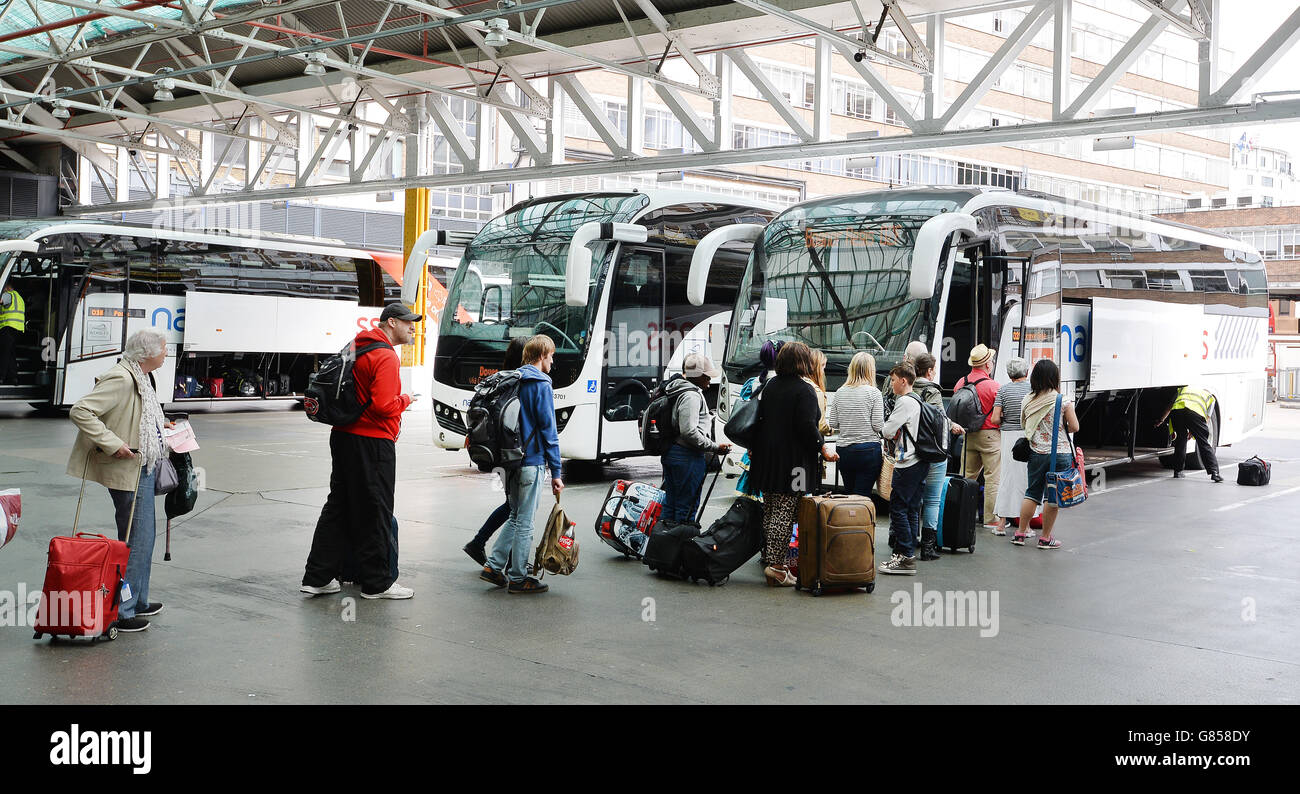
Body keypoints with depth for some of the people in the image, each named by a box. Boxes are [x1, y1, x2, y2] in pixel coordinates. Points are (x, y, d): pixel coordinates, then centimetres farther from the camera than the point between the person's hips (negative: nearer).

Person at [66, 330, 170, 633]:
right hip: (127, 471, -11)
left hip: (143, 467, 11)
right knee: (135, 539, -5)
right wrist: (112, 444, -26)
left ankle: (138, 600, 32)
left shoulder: (140, 378, 11)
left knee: (145, 533, 19)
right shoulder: (121, 379, -20)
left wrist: (160, 426, 14)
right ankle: (121, 611, 3)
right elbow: (80, 411, -25)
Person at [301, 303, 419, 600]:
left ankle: (317, 578, 17)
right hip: (373, 442, -9)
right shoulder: (386, 357, -16)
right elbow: (384, 405, -25)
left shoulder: (357, 348, 14)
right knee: (375, 513, 1)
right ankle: (377, 583, 10)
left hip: (344, 437, 9)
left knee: (338, 506, 13)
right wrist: (405, 400, -6)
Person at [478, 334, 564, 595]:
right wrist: (556, 472, -11)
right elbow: (548, 431, -13)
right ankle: (518, 579, 7)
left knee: (516, 516, 19)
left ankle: (494, 567, 16)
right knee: (524, 522, 0)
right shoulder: (541, 385, -11)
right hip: (532, 461, -8)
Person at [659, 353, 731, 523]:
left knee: (670, 503, 15)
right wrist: (714, 447, -18)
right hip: (688, 457, -10)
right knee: (687, 508, -4)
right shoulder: (691, 395, -16)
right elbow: (689, 432, -24)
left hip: (670, 454, 10)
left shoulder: (676, 391, 16)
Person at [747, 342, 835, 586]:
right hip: (792, 461, -8)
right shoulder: (804, 390, -12)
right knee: (785, 513, -6)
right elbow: (807, 426, -19)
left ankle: (769, 558, 16)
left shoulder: (771, 385, 11)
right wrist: (823, 449, -9)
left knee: (770, 510, 13)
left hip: (767, 458, 8)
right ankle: (776, 564, -9)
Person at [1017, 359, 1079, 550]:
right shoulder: (1063, 401, -10)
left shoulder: (1027, 400, 0)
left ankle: (1020, 533, 16)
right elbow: (1074, 427, -6)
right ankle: (1045, 538, 10)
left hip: (1036, 453, 3)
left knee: (1032, 493, 14)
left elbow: (1024, 425, 11)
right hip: (1060, 453, -3)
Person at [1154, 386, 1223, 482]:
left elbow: (1169, 407, 42)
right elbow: (1206, 419, 27)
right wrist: (1192, 432, 35)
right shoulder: (1210, 397, 34)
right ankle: (1214, 472, -6)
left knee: (1180, 442, 19)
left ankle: (1177, 472, 23)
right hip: (1195, 412, -2)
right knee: (1204, 443, 3)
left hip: (1177, 410, 2)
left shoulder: (1183, 389, 41)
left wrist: (1161, 421, 54)